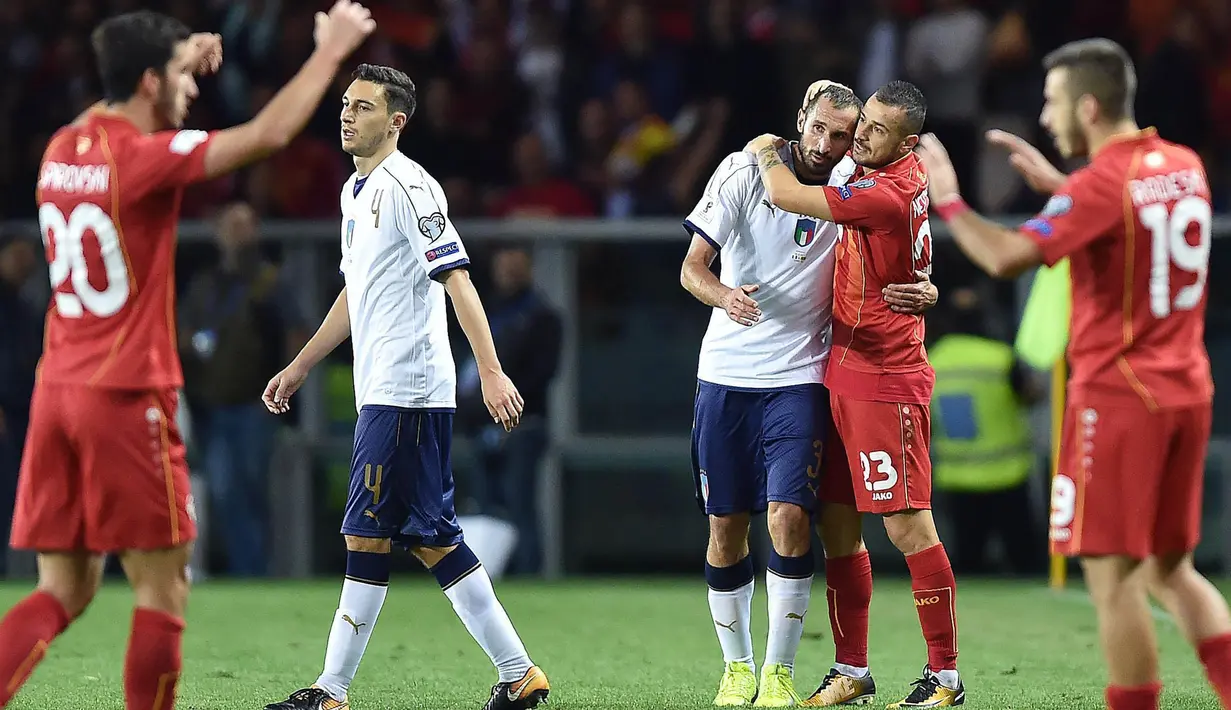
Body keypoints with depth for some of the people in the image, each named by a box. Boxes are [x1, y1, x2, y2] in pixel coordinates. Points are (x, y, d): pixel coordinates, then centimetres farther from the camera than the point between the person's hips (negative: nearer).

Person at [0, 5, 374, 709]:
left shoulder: (64, 147, 9)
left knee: (64, 592, 8)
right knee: (163, 588, 2)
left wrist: (181, 59, 32)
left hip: (58, 391, 7)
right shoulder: (143, 157, -14)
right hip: (127, 395, -7)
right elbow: (268, 133, -14)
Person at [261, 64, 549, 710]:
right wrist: (299, 367, 32)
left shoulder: (408, 186, -12)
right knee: (429, 535, 8)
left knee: (367, 535, -7)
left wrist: (491, 372, -25)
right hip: (380, 391, 10)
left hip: (406, 394, -10)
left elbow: (457, 280, -18)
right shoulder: (356, 191, 18)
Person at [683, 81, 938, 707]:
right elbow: (691, 267, -9)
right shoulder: (744, 171, -6)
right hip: (726, 374, 0)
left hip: (799, 378, 0)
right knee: (726, 526, 5)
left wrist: (923, 288, -14)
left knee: (788, 516, -15)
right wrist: (724, 295, -31)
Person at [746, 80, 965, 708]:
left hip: (884, 383, -10)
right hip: (842, 374, 10)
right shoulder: (891, 169, 8)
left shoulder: (889, 193, -19)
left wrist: (766, 154, 2)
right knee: (837, 525, 10)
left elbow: (784, 195, -16)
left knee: (907, 526, -9)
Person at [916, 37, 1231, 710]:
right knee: (1171, 570, 14)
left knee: (1113, 575, -4)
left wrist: (947, 201, -8)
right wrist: (1055, 183, 25)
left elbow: (1008, 257, -23)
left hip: (1116, 395, -8)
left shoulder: (1101, 184, -15)